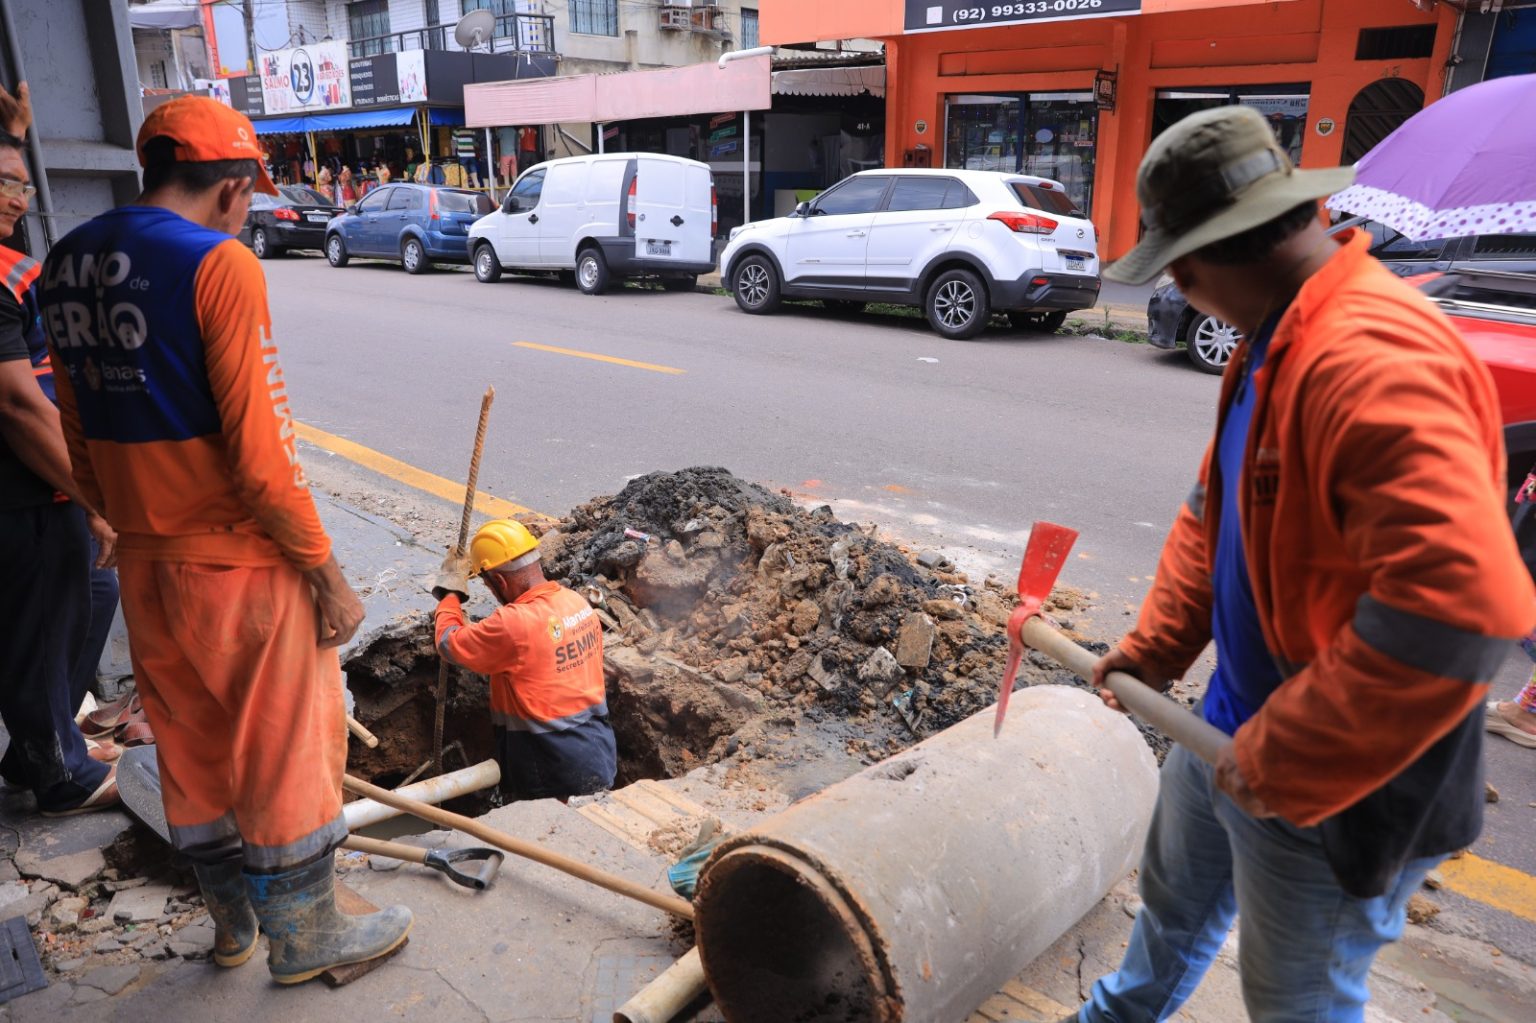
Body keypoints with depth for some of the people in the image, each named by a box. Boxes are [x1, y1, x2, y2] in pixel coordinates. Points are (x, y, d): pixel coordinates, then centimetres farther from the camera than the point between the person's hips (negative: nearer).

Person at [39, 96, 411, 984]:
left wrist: (130, 527, 21)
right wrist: (326, 571, -13)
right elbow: (261, 449, -21)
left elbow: (80, 434, 11)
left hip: (144, 564, 7)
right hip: (239, 562, -7)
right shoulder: (218, 263, -18)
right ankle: (306, 935, 27)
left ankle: (233, 919, 39)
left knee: (191, 749, 20)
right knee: (285, 751, 9)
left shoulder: (69, 263, 6)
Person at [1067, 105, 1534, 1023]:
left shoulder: (1375, 359, -31)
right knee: (1176, 896, 30)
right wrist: (1156, 648, 6)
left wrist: (1282, 768, -30)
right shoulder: (1276, 342, 2)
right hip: (1233, 730, 9)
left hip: (1335, 791, -9)